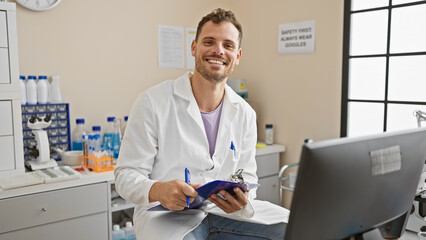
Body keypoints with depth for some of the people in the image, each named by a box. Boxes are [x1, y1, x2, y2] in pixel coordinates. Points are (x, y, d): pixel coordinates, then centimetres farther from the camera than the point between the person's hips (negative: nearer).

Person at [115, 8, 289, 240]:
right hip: (167, 213, -5)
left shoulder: (245, 114, 5)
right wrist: (158, 190, -31)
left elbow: (247, 175, 10)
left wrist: (242, 199, -15)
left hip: (226, 210, 5)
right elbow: (126, 175, -8)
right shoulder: (152, 102, -9)